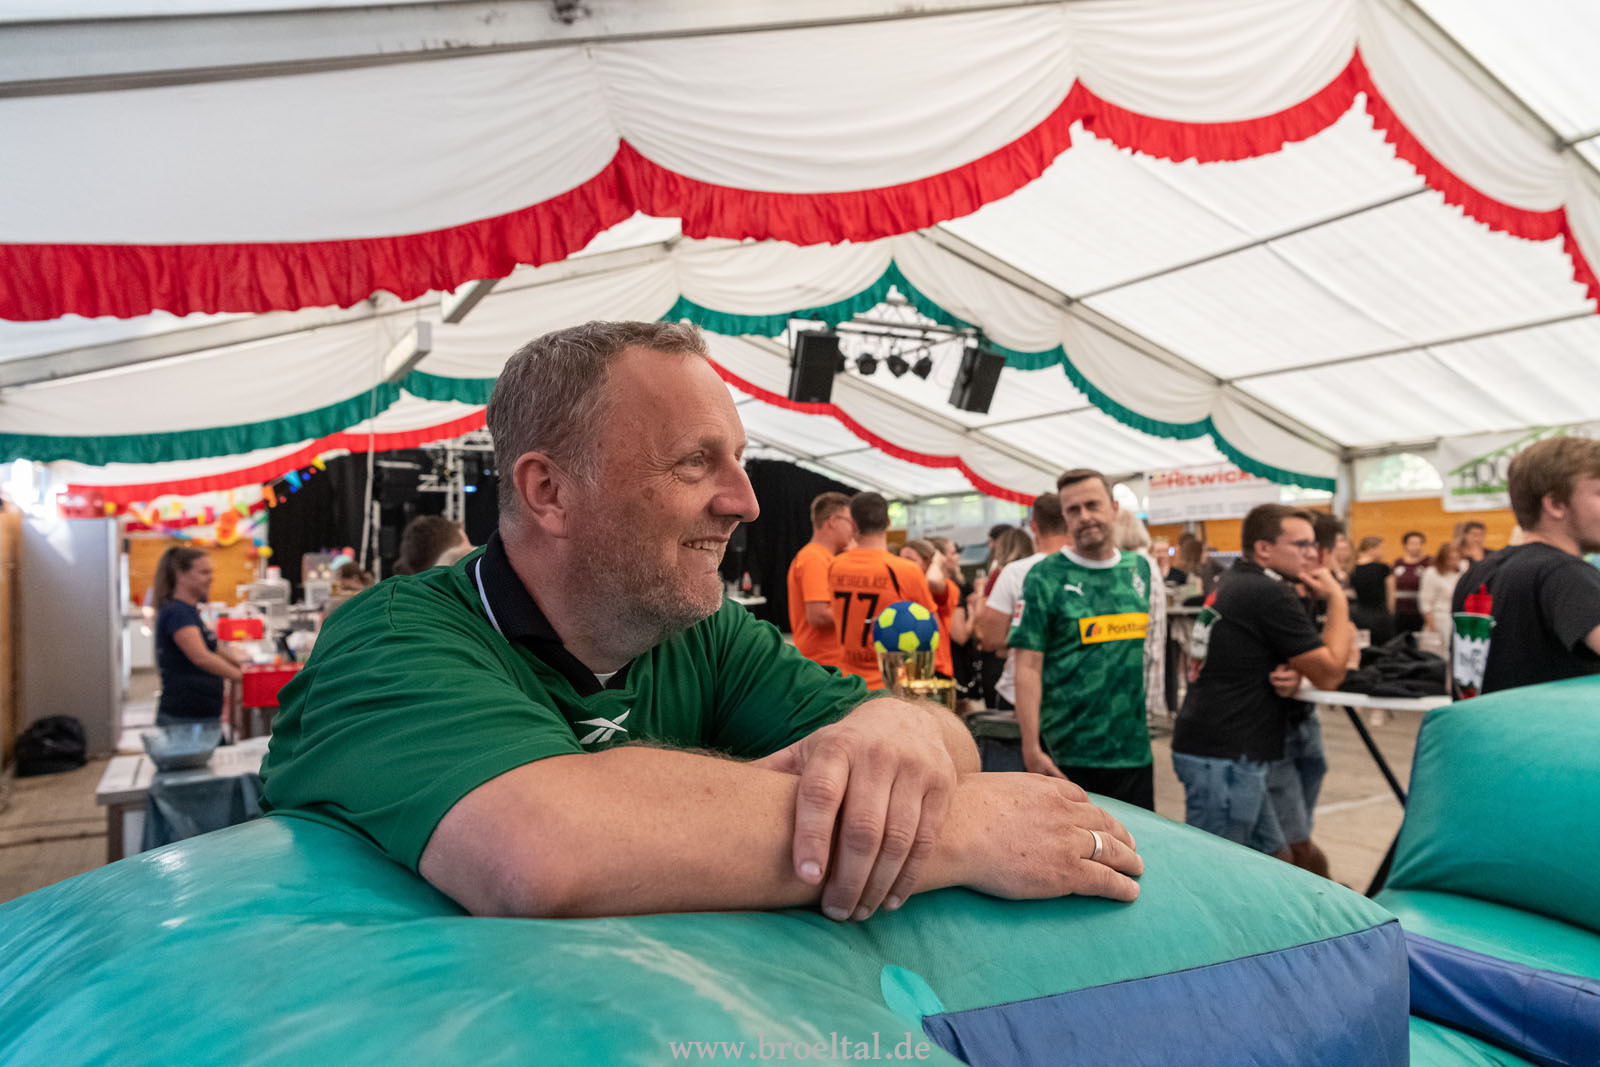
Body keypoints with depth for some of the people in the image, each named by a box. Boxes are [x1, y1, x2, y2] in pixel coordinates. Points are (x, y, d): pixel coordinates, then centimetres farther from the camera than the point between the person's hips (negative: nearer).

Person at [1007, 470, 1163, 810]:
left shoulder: (1143, 569, 8)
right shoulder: (1045, 577, -6)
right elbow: (1028, 667, -10)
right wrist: (1031, 749, -15)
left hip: (1134, 752, 5)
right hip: (1065, 757, -4)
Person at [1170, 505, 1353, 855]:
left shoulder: (1233, 583, 14)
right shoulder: (1271, 594, -15)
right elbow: (1329, 675, -11)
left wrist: (1291, 675, 3)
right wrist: (1338, 599, -3)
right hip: (1223, 757, -10)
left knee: (1273, 856, 18)